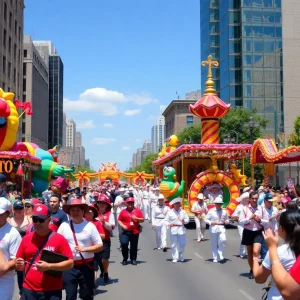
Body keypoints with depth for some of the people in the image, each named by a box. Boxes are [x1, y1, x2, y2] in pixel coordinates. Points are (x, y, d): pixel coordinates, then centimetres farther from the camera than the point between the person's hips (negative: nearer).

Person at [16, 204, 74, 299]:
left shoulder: (59, 239, -7)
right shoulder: (26, 238, 5)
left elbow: (70, 263, -9)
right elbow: (20, 265, 14)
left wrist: (49, 266, -20)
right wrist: (19, 265, -9)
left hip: (52, 291, -3)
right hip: (28, 290, 3)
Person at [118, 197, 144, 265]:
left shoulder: (138, 210, 5)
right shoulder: (123, 211, 6)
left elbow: (142, 220, 4)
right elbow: (119, 220, 8)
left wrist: (136, 218, -13)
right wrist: (122, 225, -9)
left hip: (135, 231, 0)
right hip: (126, 231, 0)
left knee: (134, 246, 5)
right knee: (124, 243, -12)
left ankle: (133, 259, 19)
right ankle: (125, 259, 5)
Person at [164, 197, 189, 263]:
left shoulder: (183, 212, 11)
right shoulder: (170, 212, 6)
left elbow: (187, 219, 11)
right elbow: (166, 220, 7)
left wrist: (184, 221, -11)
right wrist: (168, 224, -13)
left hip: (181, 229, 1)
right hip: (173, 230, -1)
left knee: (183, 243, 0)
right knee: (174, 245, 0)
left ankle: (181, 256, 24)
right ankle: (175, 258, 7)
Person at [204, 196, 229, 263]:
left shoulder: (224, 211, 9)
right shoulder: (211, 211, 1)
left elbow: (227, 219, 21)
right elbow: (206, 219, 4)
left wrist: (226, 221, -2)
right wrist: (211, 222, -14)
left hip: (221, 228, 1)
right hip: (213, 229, -1)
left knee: (223, 240, -24)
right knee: (214, 244, 5)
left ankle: (220, 253, -3)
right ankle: (215, 258, 19)